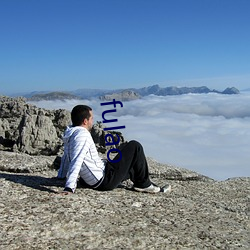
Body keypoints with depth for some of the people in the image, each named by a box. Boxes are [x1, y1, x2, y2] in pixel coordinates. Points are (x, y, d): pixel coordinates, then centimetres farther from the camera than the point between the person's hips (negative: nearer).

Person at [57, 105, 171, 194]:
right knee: (135, 146, -4)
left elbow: (66, 158, 16)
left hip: (91, 181, 11)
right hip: (105, 180, -10)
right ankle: (143, 184, 7)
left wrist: (61, 177, 25)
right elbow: (76, 161, -31)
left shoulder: (69, 134, 7)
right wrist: (69, 188, -36)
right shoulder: (82, 134, -22)